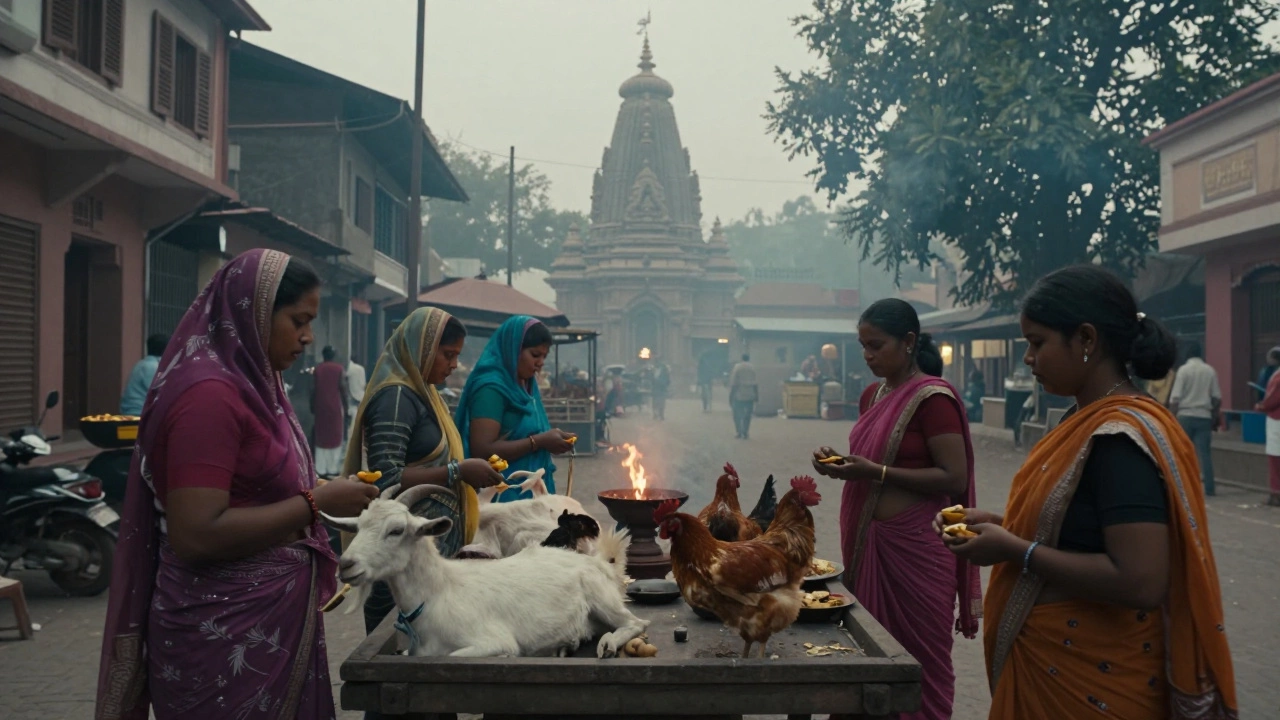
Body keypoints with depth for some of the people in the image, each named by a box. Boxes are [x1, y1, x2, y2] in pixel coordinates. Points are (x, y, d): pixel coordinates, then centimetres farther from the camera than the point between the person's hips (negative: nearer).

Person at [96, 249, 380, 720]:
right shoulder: (209, 393, -19)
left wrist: (327, 494, 6)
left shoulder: (250, 383, 10)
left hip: (271, 616, 9)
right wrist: (316, 501, -19)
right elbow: (197, 535, -25)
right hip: (226, 633, -9)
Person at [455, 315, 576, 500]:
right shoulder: (491, 387, -14)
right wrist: (539, 441, -20)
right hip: (504, 496, -8)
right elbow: (482, 452, -21)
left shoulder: (526, 387, 13)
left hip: (532, 492, 9)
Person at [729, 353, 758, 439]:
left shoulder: (737, 367, -5)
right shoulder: (753, 368, 1)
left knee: (737, 415, 6)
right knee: (747, 415, 12)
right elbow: (756, 384, 0)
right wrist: (757, 396, 8)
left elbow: (733, 384, -7)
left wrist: (731, 396, -1)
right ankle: (745, 433, 9)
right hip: (750, 396, 2)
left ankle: (740, 433, -3)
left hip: (739, 396, -2)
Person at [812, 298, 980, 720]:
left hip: (913, 547, -8)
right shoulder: (873, 395, 12)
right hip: (867, 540, 8)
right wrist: (842, 464, 3)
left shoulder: (933, 397, -13)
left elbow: (953, 479, -18)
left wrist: (875, 472, -22)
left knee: (919, 661, 3)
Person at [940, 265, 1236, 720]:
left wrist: (1014, 551, -22)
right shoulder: (1090, 422, 6)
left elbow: (1140, 583, -29)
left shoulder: (1120, 438, -23)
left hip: (1091, 679, -9)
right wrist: (1002, 527, 1)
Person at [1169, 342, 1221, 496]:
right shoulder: (1210, 371, 3)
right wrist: (1214, 417, 15)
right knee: (1205, 452, 3)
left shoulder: (1184, 370, -6)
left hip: (1185, 416, -2)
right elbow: (1217, 398, 4)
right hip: (1204, 417, 2)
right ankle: (1208, 487, 0)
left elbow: (1175, 398, -10)